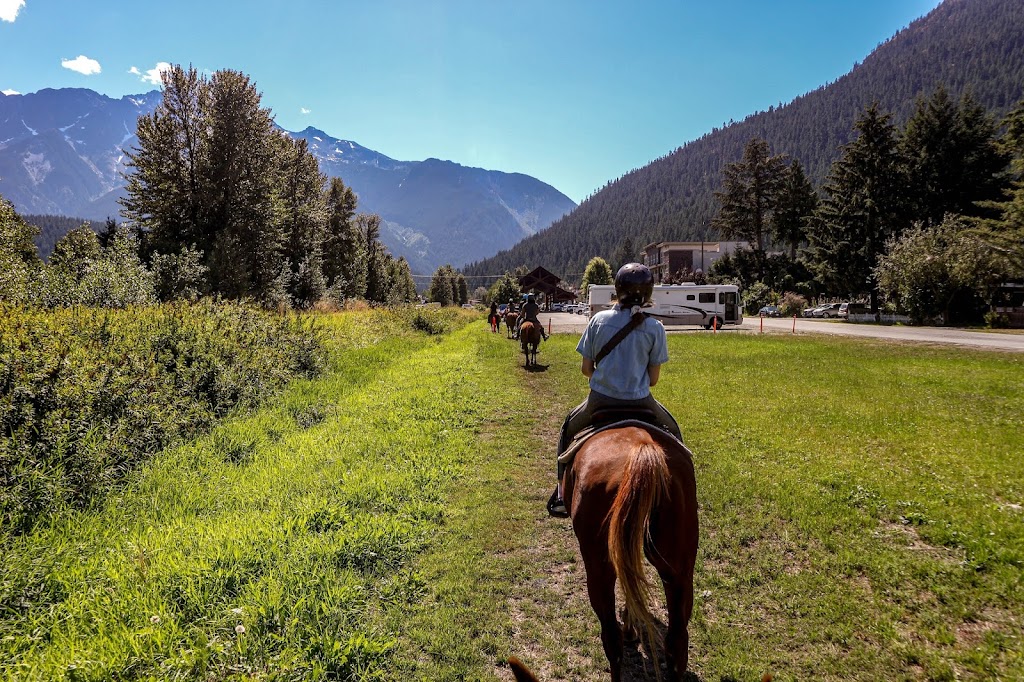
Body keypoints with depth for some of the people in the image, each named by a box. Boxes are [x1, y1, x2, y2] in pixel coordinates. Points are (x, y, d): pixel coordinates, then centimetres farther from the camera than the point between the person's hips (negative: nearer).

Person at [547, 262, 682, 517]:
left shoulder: (599, 320, -6)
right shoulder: (654, 327, -7)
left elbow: (586, 369, -1)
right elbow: (653, 378, -3)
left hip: (600, 398, 0)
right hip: (640, 400, 0)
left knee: (569, 428, 30)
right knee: (672, 431, 31)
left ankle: (562, 494, 30)